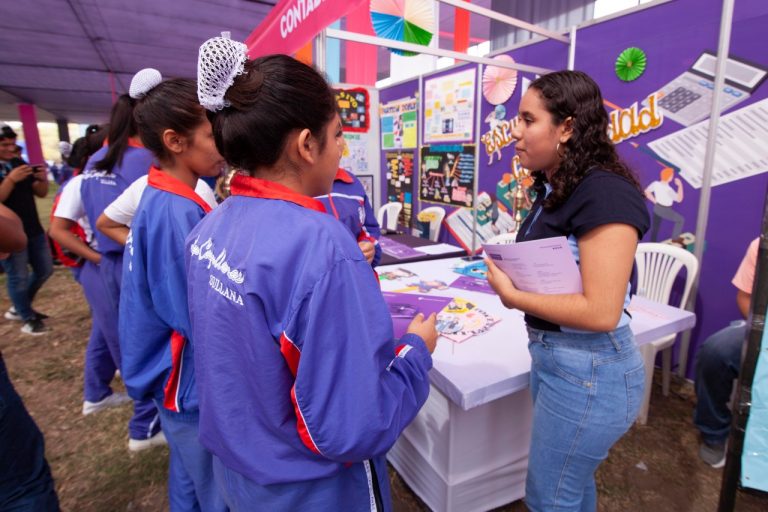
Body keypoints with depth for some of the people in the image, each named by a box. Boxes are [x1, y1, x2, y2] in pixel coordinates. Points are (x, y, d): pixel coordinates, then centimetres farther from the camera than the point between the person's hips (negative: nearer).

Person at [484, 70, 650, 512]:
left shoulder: (604, 194, -22)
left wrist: (511, 296, -20)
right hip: (553, 356, 9)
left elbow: (601, 312, -27)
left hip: (590, 371, -8)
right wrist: (506, 269, -3)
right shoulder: (557, 188, 6)